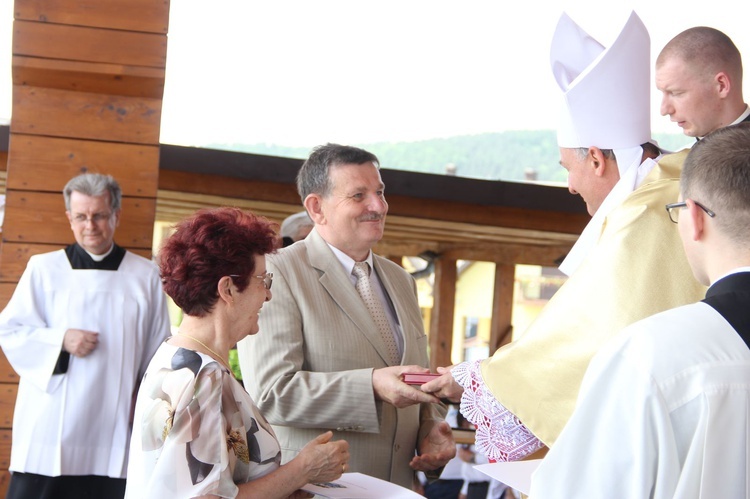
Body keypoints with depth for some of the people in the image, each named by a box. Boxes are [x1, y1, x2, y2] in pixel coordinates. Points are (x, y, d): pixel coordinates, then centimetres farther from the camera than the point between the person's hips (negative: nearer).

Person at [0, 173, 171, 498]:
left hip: (113, 430, 1)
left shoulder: (145, 275, 8)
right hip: (51, 426, 0)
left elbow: (158, 351, 11)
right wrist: (60, 341, -10)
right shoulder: (44, 269, 5)